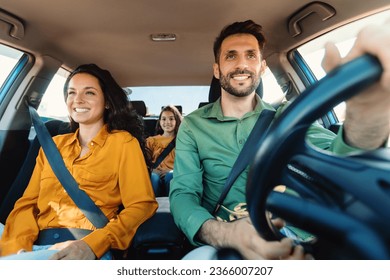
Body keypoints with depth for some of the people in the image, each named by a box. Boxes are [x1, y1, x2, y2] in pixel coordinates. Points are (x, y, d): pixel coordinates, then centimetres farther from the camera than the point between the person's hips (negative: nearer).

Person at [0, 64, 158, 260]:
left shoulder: (123, 142, 0)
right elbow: (27, 203, 13)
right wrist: (19, 247, -7)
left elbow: (141, 205, -7)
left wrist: (91, 245, -21)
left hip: (88, 250, -5)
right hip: (36, 246, 5)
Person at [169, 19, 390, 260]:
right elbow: (183, 193, -8)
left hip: (288, 238, 1)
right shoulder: (193, 126, 0)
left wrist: (367, 123, -39)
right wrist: (224, 233, -29)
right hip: (219, 243, 0)